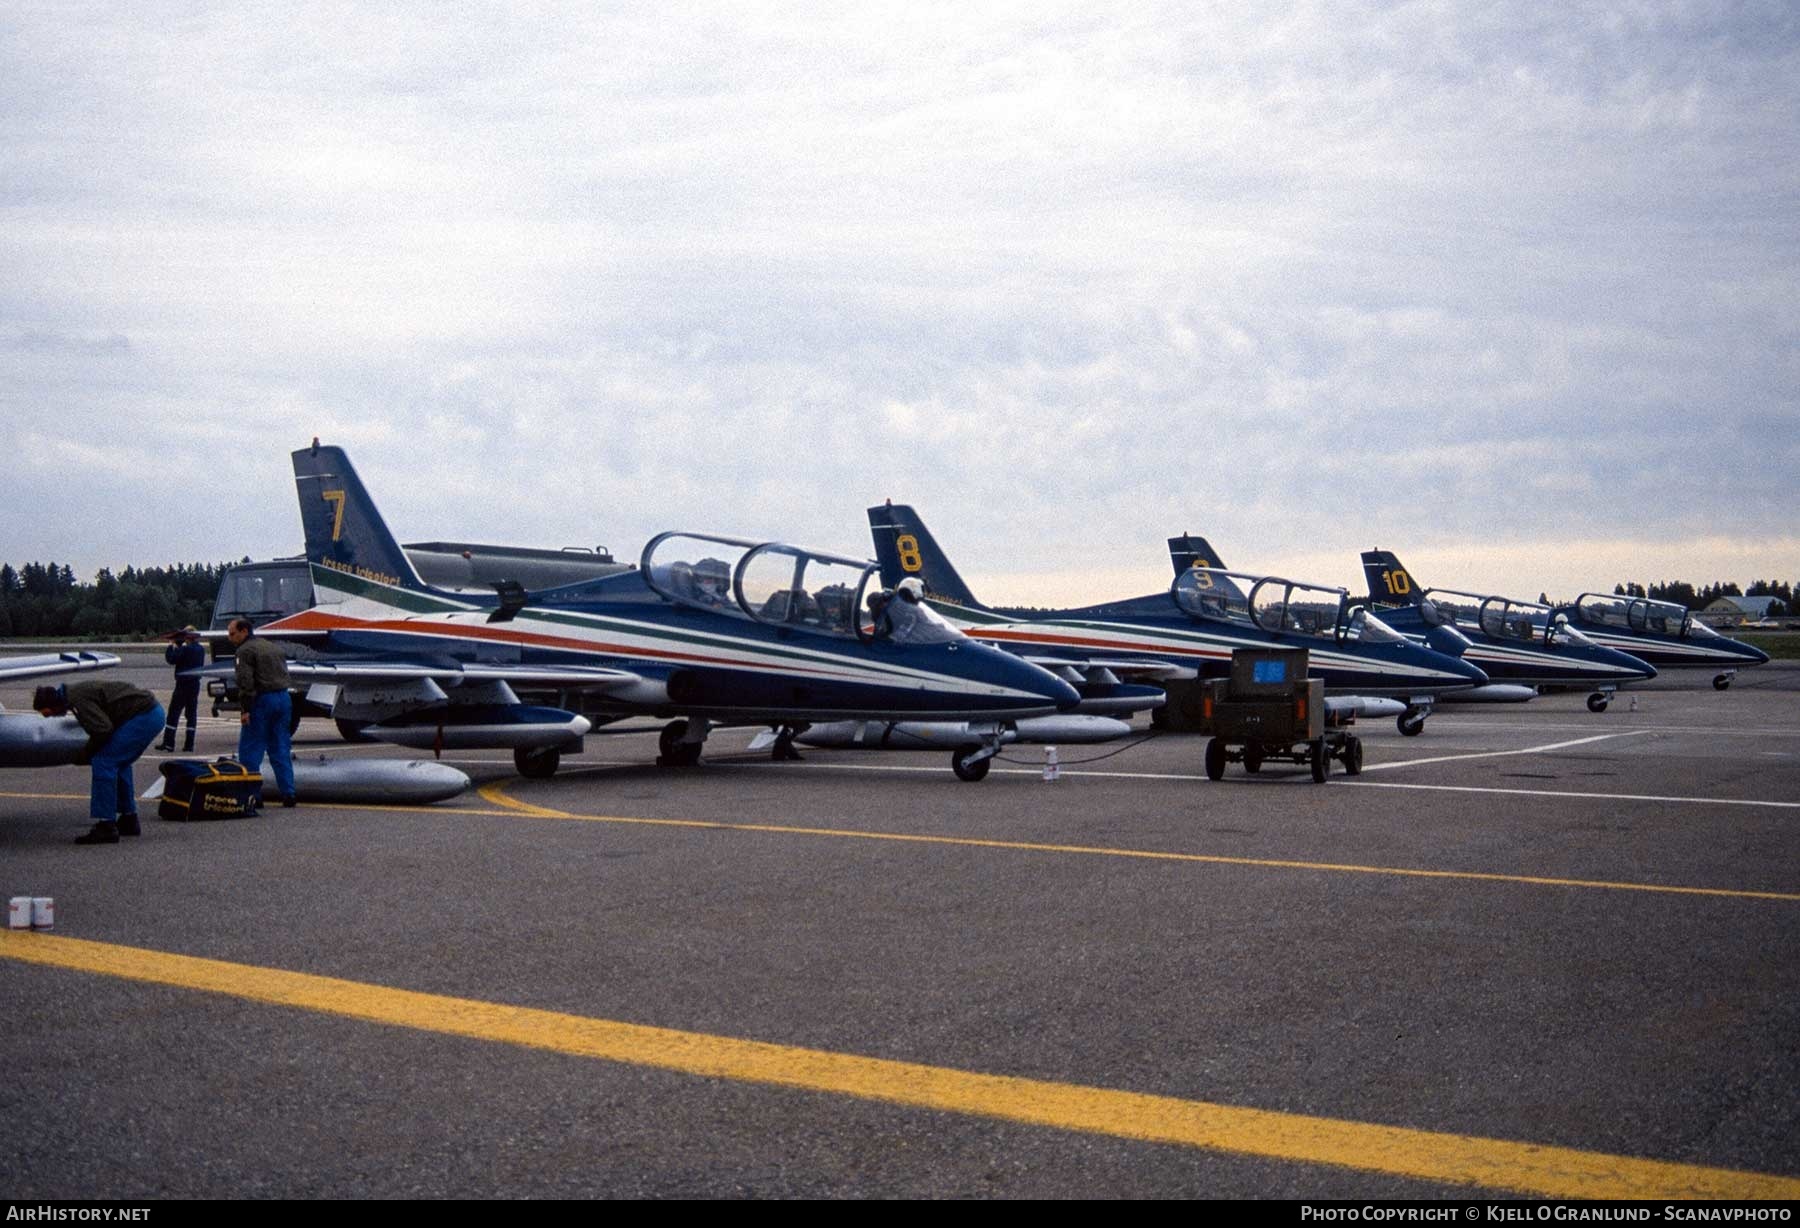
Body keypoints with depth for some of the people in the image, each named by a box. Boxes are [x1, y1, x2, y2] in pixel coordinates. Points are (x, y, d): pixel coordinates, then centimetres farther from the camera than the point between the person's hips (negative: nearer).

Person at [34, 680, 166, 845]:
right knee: (119, 763, 21)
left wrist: (85, 754, -5)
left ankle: (106, 827, -9)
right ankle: (129, 821, 27)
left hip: (144, 716, -11)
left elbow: (103, 729, -20)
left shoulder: (77, 699, -14)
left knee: (104, 762, -10)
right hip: (153, 713, 11)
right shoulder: (74, 691, 18)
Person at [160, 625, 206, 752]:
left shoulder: (185, 649, -16)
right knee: (192, 714, 8)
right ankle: (189, 744, 7)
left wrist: (172, 646, 0)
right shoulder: (201, 649, 6)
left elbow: (171, 659, -14)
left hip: (183, 684, -7)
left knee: (173, 713, -1)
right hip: (195, 684, 7)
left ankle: (168, 743, -3)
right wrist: (178, 646, 11)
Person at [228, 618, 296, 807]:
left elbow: (245, 681, -16)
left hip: (263, 700, -8)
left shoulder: (245, 651, -7)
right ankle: (288, 795, 7)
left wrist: (245, 709, -18)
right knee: (281, 749, 10)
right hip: (284, 698, 8)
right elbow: (285, 673, 20)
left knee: (250, 751, -2)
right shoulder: (272, 647, 20)